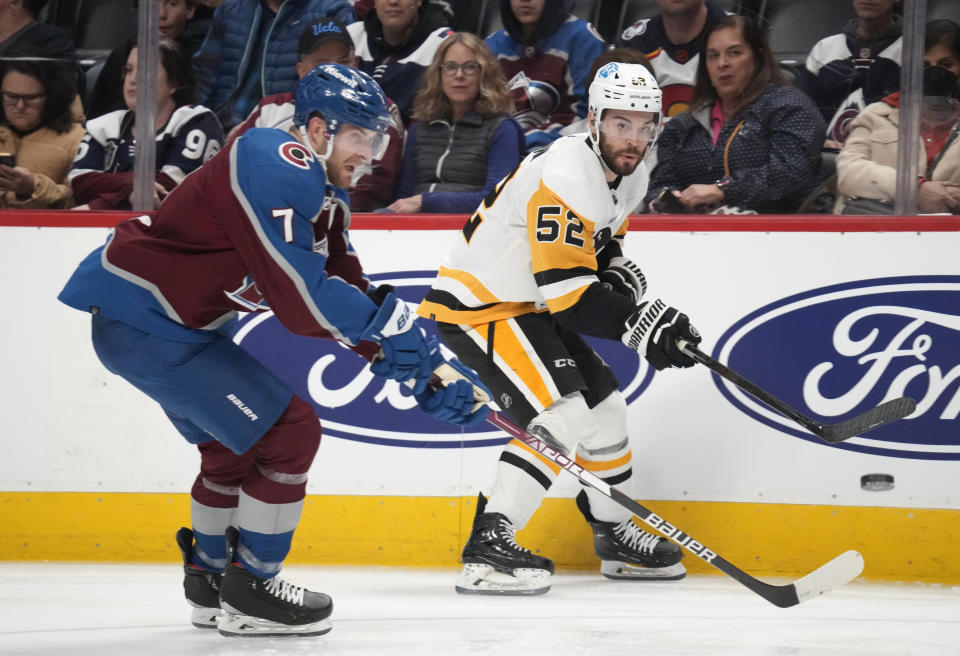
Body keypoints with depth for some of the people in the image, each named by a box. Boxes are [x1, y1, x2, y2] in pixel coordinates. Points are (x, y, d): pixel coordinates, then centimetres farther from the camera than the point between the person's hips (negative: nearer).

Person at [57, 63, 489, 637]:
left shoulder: (324, 195, 12)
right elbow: (300, 298, -27)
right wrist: (394, 322, -21)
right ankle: (248, 591, -1)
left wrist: (429, 370, 3)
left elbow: (349, 293, 11)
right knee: (290, 431, -10)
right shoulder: (276, 169, -21)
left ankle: (210, 581, 40)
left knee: (236, 442, 27)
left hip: (181, 323, 11)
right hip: (142, 319, -11)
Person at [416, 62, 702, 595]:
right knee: (561, 417, -22)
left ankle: (617, 536, 35)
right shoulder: (567, 176, -27)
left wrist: (617, 273, 1)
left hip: (527, 306, 10)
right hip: (476, 306, -10)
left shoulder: (629, 178, 4)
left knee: (604, 406, 17)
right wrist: (638, 324, -31)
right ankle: (487, 551, -23)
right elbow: (565, 290, -31)